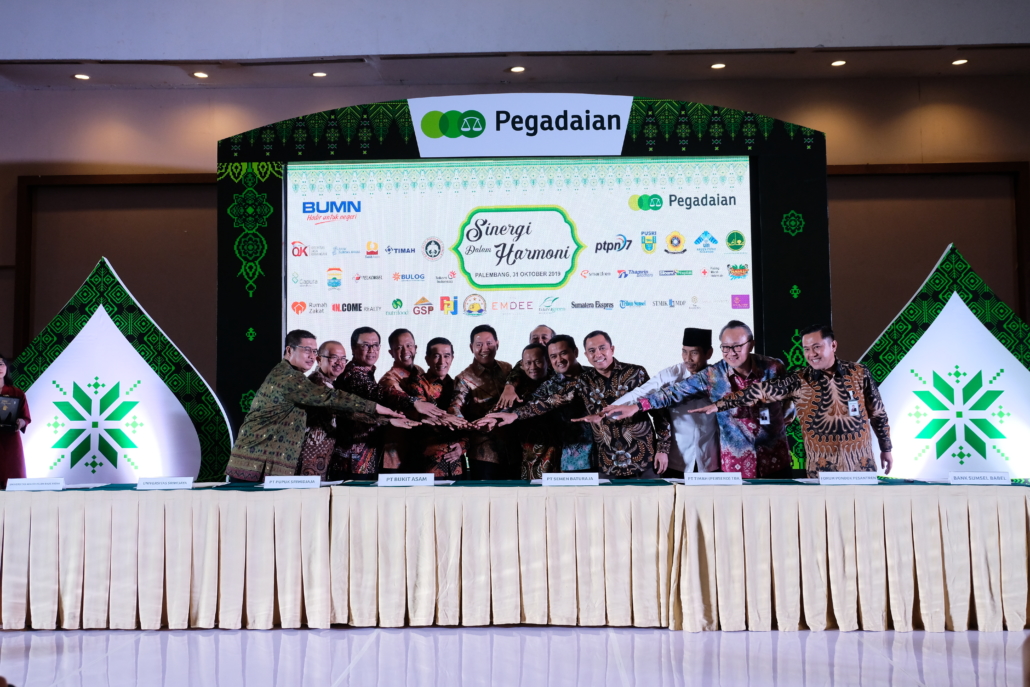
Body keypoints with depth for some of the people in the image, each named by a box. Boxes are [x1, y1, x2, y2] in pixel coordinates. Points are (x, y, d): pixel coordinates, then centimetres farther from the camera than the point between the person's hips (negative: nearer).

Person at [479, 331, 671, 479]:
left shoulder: (636, 373, -2)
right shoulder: (583, 382, 3)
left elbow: (659, 411, 1)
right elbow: (551, 401, -4)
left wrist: (663, 449, -3)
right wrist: (515, 415, -15)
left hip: (644, 461, -1)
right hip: (608, 465, 1)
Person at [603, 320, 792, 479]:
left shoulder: (774, 368, -6)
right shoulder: (713, 375, -8)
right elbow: (677, 390, -12)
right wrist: (637, 406, -19)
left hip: (775, 459, 1)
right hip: (736, 463, -1)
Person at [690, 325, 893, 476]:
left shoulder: (859, 373, 0)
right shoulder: (798, 381, -4)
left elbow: (877, 412, 9)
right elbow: (761, 390, -11)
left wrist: (886, 448, 13)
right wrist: (719, 405, -19)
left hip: (860, 462, 1)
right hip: (821, 466, -1)